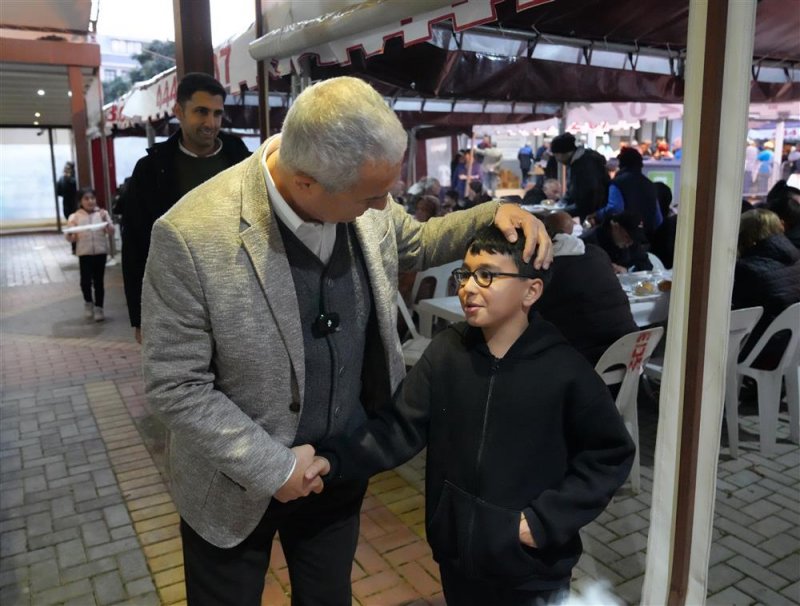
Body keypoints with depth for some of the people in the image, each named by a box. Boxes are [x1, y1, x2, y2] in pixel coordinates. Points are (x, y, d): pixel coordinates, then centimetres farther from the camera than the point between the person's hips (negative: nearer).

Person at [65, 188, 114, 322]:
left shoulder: (102, 213, 5)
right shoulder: (75, 216, 4)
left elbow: (111, 233, -1)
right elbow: (71, 239, 4)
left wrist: (105, 220, -16)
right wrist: (70, 235, -18)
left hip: (100, 252, 0)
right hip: (84, 253, 0)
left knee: (98, 281, 5)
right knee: (86, 280, -6)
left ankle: (98, 308, 16)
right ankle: (88, 302, 21)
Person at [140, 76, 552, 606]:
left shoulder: (365, 208, -14)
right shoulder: (192, 236, -28)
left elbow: (416, 243, 8)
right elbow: (174, 386, -20)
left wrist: (495, 214, -10)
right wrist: (274, 467, -19)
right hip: (241, 483, -3)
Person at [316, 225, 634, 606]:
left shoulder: (564, 369, -16)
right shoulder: (446, 350, -8)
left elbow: (610, 455, -8)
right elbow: (399, 426, -10)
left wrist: (545, 520, -13)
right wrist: (332, 461, -24)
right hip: (458, 550, 3)